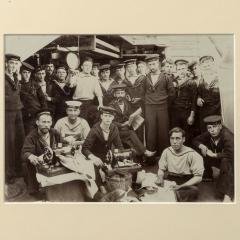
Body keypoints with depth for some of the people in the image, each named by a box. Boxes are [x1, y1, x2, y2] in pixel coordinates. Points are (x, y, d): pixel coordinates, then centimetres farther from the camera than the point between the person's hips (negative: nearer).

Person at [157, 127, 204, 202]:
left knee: (193, 191, -36)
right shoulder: (167, 151, 0)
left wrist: (180, 186, -25)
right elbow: (161, 169, 12)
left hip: (187, 183, -3)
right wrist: (160, 178, -12)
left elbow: (198, 177, -14)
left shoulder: (192, 154, -13)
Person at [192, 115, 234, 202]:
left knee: (226, 161, -38)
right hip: (217, 160, 6)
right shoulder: (208, 135, -13)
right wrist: (202, 146, -19)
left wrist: (214, 155, -33)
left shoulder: (227, 136, -31)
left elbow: (231, 154, -43)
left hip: (228, 161, -6)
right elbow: (195, 140, 2)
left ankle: (227, 195, -32)